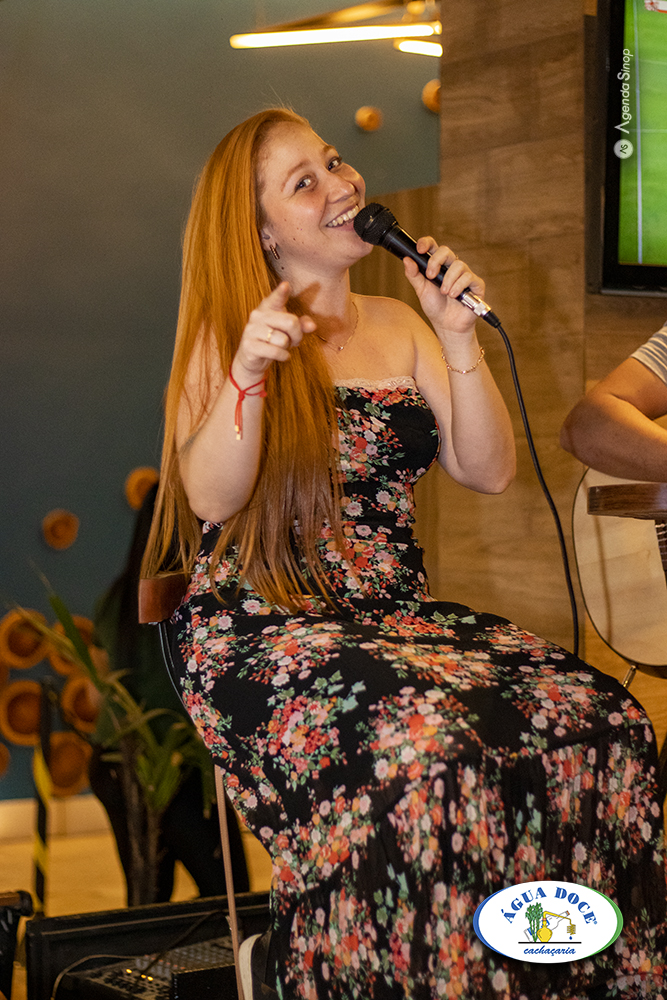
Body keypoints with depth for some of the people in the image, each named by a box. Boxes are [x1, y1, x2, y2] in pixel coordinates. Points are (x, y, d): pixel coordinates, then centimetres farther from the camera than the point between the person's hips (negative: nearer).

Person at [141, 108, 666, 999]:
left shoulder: (399, 329, 17)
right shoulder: (228, 333, 3)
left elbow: (489, 471, 9)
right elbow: (209, 500, -10)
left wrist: (459, 341, -3)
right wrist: (246, 377, -25)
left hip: (399, 613, 5)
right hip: (260, 619, -5)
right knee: (425, 742, -36)